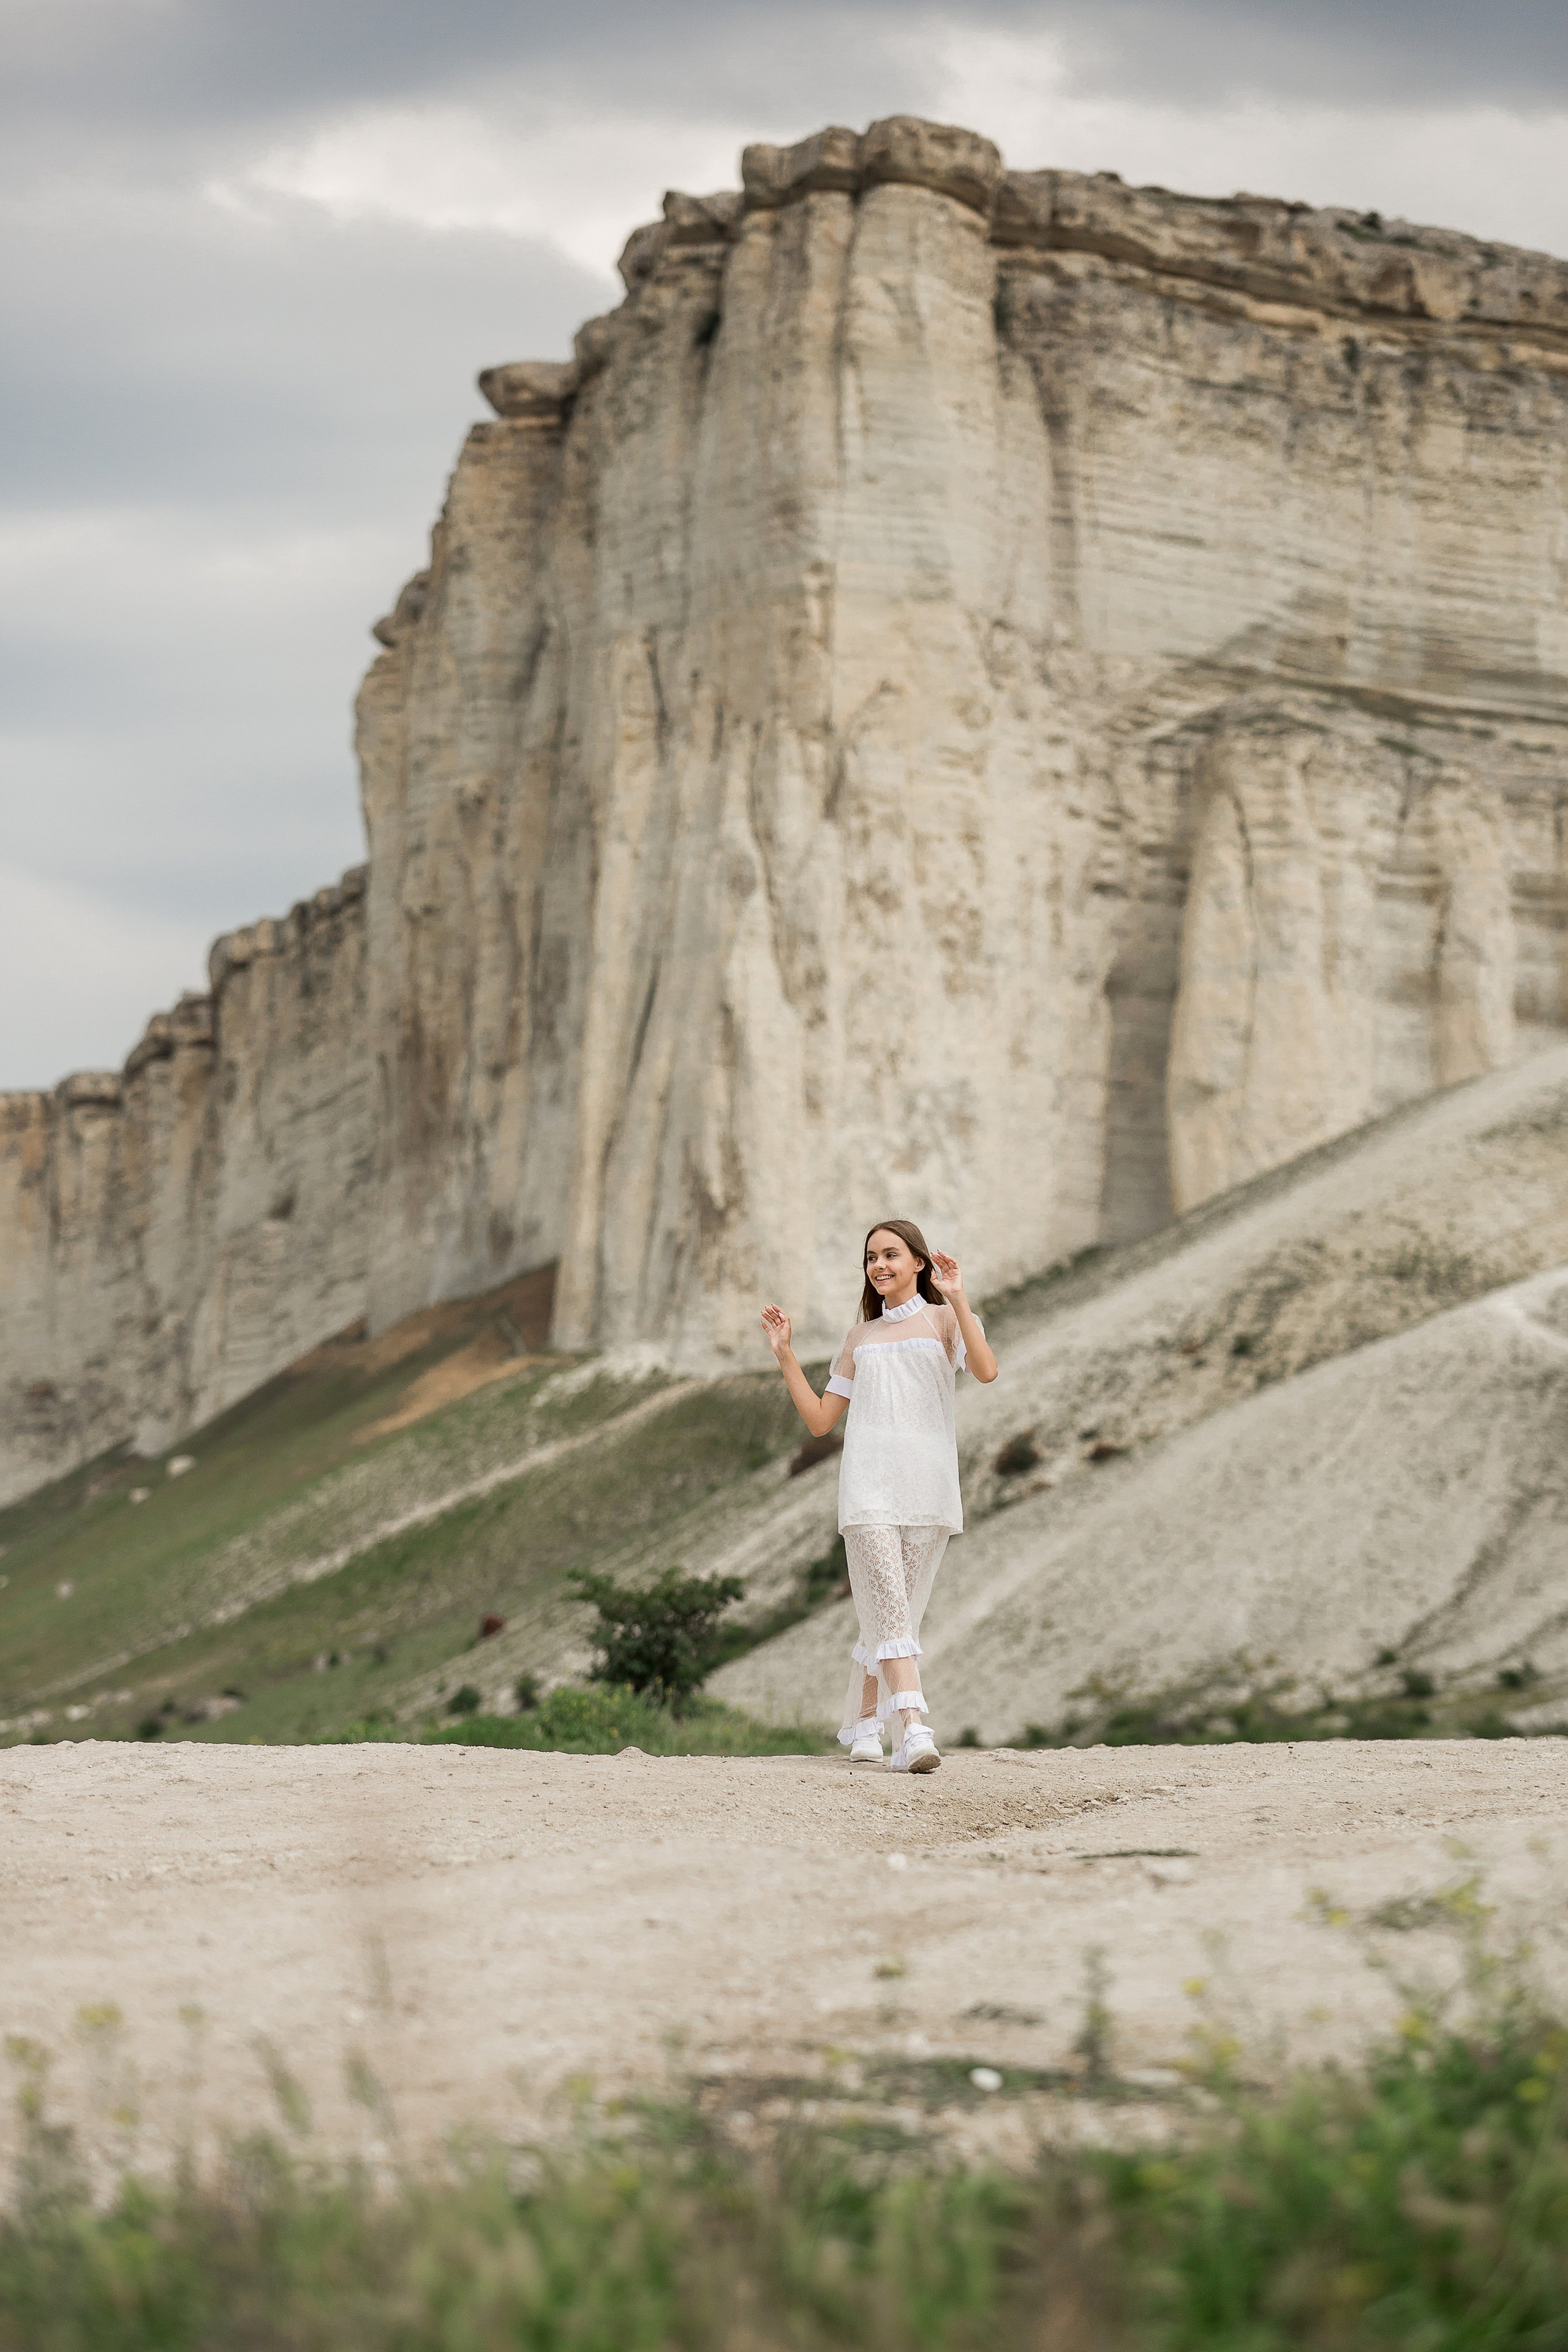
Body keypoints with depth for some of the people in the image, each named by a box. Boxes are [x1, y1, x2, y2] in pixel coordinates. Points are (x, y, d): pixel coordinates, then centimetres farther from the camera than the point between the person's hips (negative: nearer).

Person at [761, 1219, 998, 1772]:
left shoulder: (942, 1319, 9)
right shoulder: (861, 1338, 20)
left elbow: (986, 1370, -12)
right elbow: (819, 1419, 19)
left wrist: (957, 1298, -15)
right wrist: (785, 1355, 13)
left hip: (927, 1485, -1)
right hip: (869, 1486, 1)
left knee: (892, 1615, 5)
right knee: (889, 1609, -16)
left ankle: (863, 1726, 22)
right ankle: (914, 1731, -27)